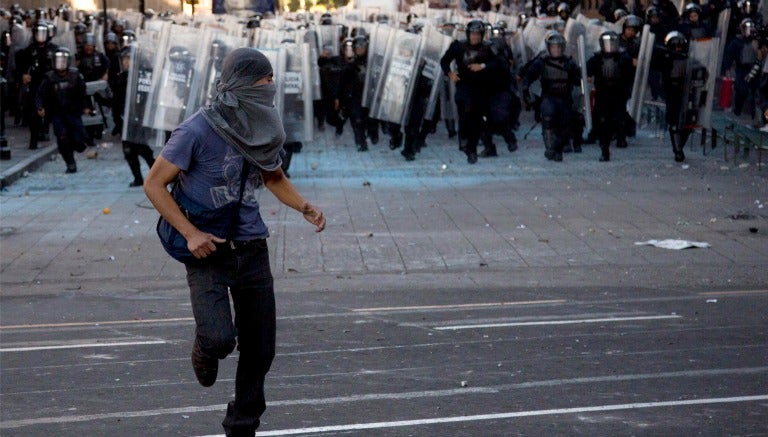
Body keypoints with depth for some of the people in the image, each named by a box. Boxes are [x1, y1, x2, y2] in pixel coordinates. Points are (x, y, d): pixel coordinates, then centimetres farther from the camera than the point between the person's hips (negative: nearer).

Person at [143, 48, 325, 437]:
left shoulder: (261, 129, 2)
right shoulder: (197, 130, -16)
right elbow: (154, 183, -10)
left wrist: (304, 207, 1)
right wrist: (190, 233, -16)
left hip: (251, 248, 5)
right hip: (208, 249, -5)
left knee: (259, 349, 6)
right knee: (220, 338, -22)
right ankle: (205, 349, 16)